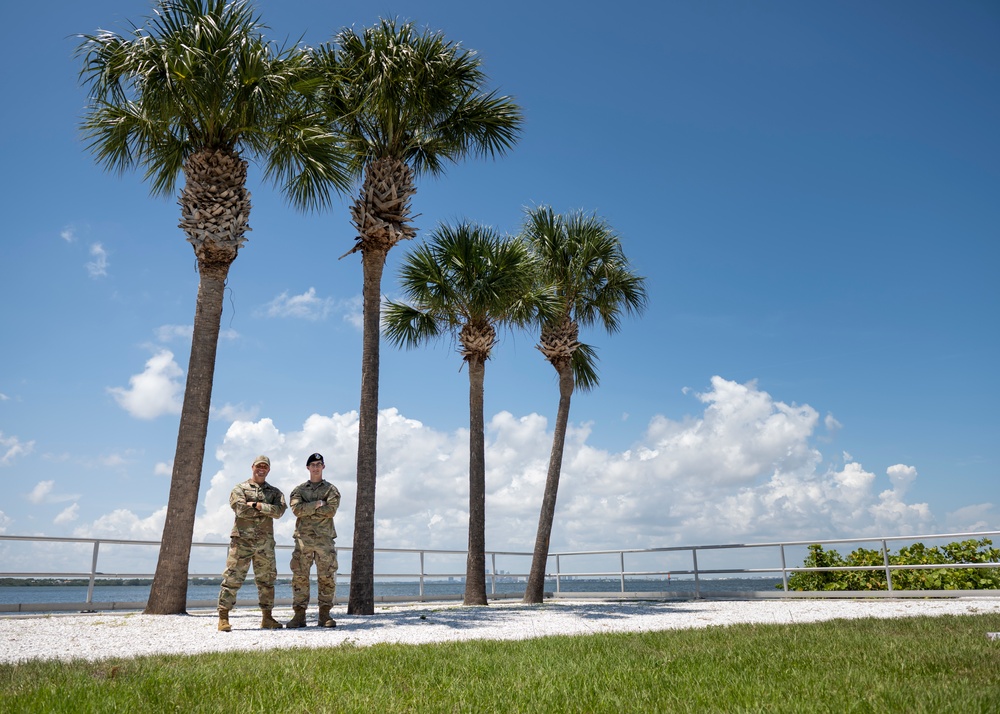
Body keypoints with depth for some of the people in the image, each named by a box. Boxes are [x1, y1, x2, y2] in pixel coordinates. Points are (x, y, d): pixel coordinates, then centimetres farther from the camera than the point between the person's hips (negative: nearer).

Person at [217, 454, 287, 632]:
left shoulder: (275, 492, 15)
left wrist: (257, 505, -11)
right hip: (242, 540, -3)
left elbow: (279, 511, -5)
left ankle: (267, 617, 17)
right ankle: (223, 618, 3)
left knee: (267, 581, 8)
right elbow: (241, 510, -12)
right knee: (232, 579, -4)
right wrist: (266, 510, -6)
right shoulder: (239, 489, 6)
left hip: (265, 542, 3)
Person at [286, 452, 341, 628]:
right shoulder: (299, 490, 13)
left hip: (324, 538, 0)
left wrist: (307, 509, -7)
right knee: (300, 577, -1)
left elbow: (331, 511, -8)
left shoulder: (331, 489, 10)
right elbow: (297, 509, -6)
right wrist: (317, 504, -10)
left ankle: (325, 615, 6)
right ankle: (299, 615, 5)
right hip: (303, 538, 1)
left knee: (327, 577, -1)